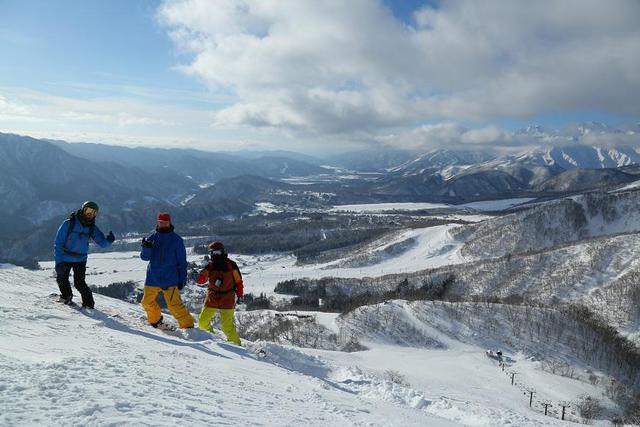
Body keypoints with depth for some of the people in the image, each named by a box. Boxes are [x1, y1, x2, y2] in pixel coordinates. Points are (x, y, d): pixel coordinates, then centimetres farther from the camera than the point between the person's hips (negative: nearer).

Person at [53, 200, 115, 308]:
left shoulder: (92, 227, -8)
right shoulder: (69, 223, -18)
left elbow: (102, 243, -9)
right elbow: (58, 243, -16)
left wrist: (109, 240, -34)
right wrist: (59, 261, -22)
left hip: (80, 260, 0)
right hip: (65, 258, 0)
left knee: (79, 282, -8)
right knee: (62, 279, 16)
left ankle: (89, 303, 5)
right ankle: (66, 296, 43)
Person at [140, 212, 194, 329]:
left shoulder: (176, 239, -1)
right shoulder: (152, 238, 7)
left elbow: (182, 261, 1)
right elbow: (145, 257, 4)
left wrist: (182, 279, -4)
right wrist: (146, 248, -18)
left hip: (170, 279, -4)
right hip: (153, 277, 4)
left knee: (174, 304, -13)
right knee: (147, 302, 10)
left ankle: (187, 325, -5)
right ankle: (156, 321, 35)